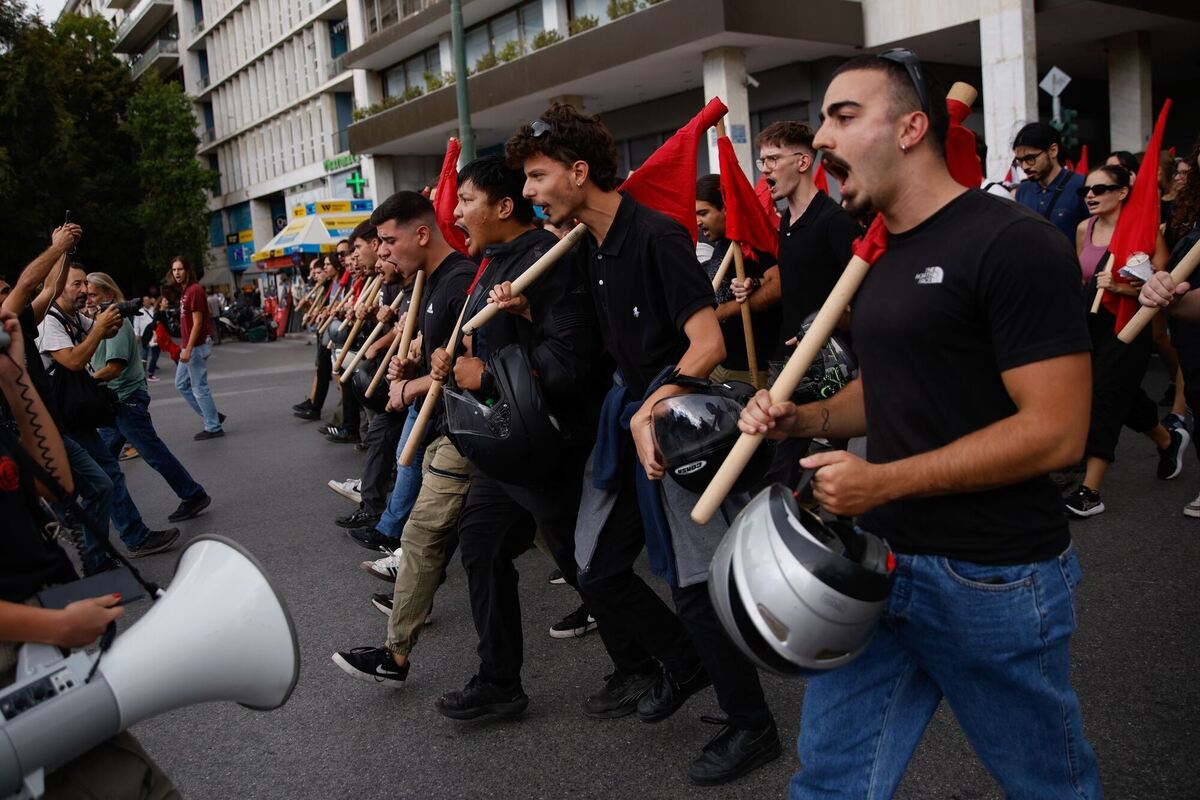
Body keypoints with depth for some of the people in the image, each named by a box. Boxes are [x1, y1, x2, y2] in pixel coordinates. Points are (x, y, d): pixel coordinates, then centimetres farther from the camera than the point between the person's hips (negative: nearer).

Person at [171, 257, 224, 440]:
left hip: (197, 346, -10)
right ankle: (212, 416, 20)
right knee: (181, 384, 15)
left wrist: (188, 349, -22)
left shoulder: (194, 290, -15)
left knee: (199, 387, -4)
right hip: (190, 347, 10)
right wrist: (186, 348, 17)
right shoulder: (185, 291, 14)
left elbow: (197, 323, -19)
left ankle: (213, 428, 5)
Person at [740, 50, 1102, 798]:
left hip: (994, 578, -7)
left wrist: (882, 482, -22)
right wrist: (800, 418, 2)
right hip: (881, 558, 7)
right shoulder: (879, 251, 10)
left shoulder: (1013, 244, -16)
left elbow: (1055, 431, -21)